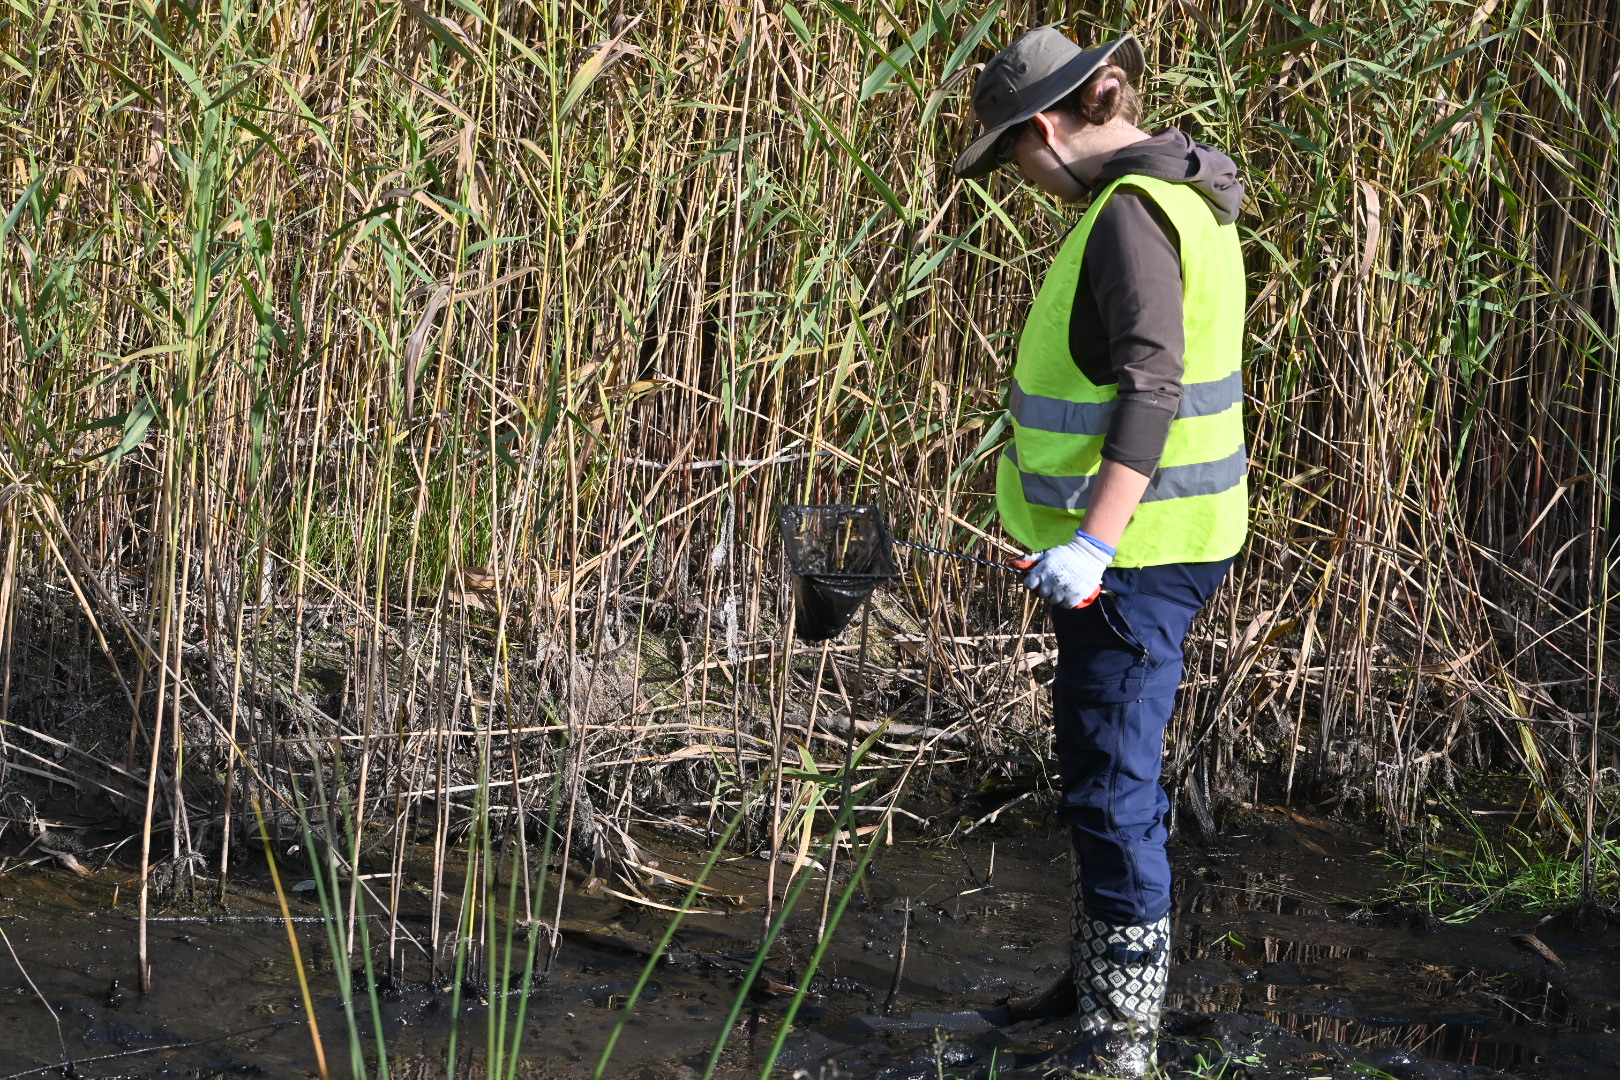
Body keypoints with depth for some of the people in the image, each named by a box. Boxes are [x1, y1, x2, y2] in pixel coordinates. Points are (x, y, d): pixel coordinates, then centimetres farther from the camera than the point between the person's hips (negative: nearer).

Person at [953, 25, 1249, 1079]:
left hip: (1137, 553, -11)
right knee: (1119, 765, 22)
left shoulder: (1132, 213, -19)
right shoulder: (1175, 197, 13)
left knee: (1110, 784, -7)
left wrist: (1094, 541, -32)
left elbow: (1150, 387, -28)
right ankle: (1099, 978, 38)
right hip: (1151, 541, 11)